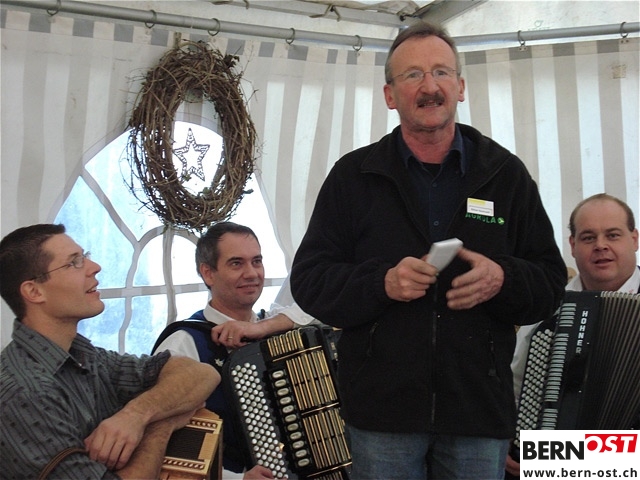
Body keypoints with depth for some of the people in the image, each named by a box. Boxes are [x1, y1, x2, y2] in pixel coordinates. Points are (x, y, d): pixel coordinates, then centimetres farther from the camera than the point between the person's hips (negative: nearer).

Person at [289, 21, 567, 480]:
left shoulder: (506, 173, 6)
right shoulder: (353, 175, 3)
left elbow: (551, 282, 7)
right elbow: (309, 280, 0)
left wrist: (503, 280, -15)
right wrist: (382, 283, -18)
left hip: (481, 407, 1)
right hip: (382, 408, -1)